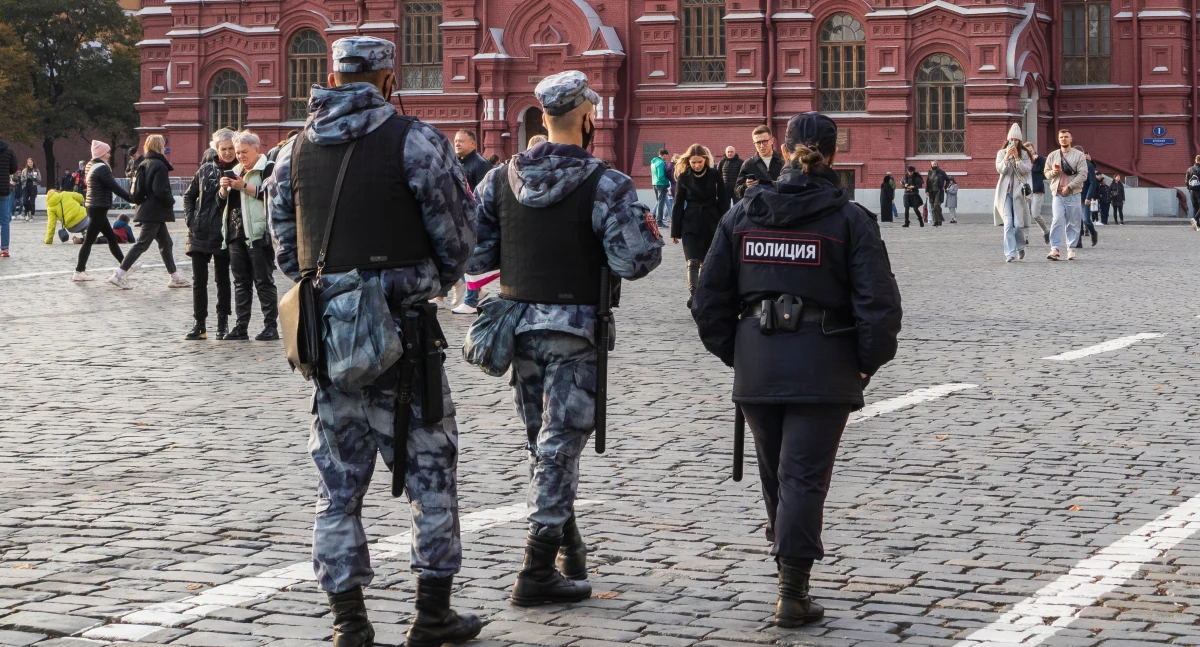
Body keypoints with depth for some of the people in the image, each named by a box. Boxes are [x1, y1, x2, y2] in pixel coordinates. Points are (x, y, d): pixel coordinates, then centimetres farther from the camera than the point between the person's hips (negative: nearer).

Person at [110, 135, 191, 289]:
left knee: (166, 243, 14)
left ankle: (175, 277, 18)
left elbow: (137, 190, 8)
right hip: (156, 211, -9)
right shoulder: (159, 165, -15)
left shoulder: (143, 165, 11)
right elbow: (161, 190, -22)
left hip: (147, 210, 9)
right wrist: (171, 201, -7)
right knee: (142, 244, -7)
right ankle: (119, 275, -9)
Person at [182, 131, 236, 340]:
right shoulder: (206, 169, 6)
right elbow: (189, 194, 16)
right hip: (200, 233, 3)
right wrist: (190, 219, 5)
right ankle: (200, 324, 9)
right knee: (199, 280, 3)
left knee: (222, 279, 7)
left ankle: (223, 323, 17)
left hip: (223, 234, -3)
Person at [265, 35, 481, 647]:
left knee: (338, 479, 10)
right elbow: (457, 234, -3)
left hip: (326, 330, 5)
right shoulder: (415, 141, -7)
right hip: (402, 332, -4)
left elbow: (285, 246, 13)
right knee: (431, 471, 7)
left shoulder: (295, 150, 9)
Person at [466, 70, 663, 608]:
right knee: (559, 446, -1)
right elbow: (634, 260, -18)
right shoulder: (606, 185, -13)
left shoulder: (501, 180, 1)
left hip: (518, 325, 5)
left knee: (543, 444, 18)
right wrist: (648, 232, 3)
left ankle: (570, 550, 33)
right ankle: (538, 573, -2)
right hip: (576, 330, -5)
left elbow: (472, 255, 2)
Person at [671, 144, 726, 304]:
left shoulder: (715, 176, -1)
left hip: (711, 224, 1)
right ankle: (692, 295, -26)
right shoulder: (684, 177, -1)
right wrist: (675, 231, 3)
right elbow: (678, 205, 3)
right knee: (693, 261, -14)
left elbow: (723, 202, 3)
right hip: (690, 224, -1)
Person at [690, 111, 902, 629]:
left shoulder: (742, 214, 5)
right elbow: (879, 303, -10)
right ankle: (792, 593, -5)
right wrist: (869, 362, 3)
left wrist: (734, 353, 16)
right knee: (805, 476, -1)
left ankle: (789, 562, 36)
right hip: (823, 369, -3)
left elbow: (710, 299, 6)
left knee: (774, 474, 19)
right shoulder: (850, 219, -5)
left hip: (756, 367, 3)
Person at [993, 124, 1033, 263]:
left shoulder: (1024, 154, 7)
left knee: (1018, 224, -1)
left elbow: (1027, 170, -4)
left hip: (1019, 192, 0)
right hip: (1005, 191, 0)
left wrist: (1017, 158, -11)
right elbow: (1000, 169, -2)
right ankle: (1010, 253, -10)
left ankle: (1020, 247, 26)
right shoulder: (1002, 153, 9)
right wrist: (1007, 157, -13)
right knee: (1008, 223, -10)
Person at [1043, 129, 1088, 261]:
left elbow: (1083, 175, -3)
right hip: (1058, 193, 1)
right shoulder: (1052, 155, 13)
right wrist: (1053, 172, -8)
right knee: (1057, 221, -11)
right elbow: (1046, 173, 16)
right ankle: (1055, 249, -16)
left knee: (1073, 223, 2)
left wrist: (1069, 187, -11)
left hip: (1073, 194, -1)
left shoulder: (1079, 155, 3)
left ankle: (1071, 250, 8)